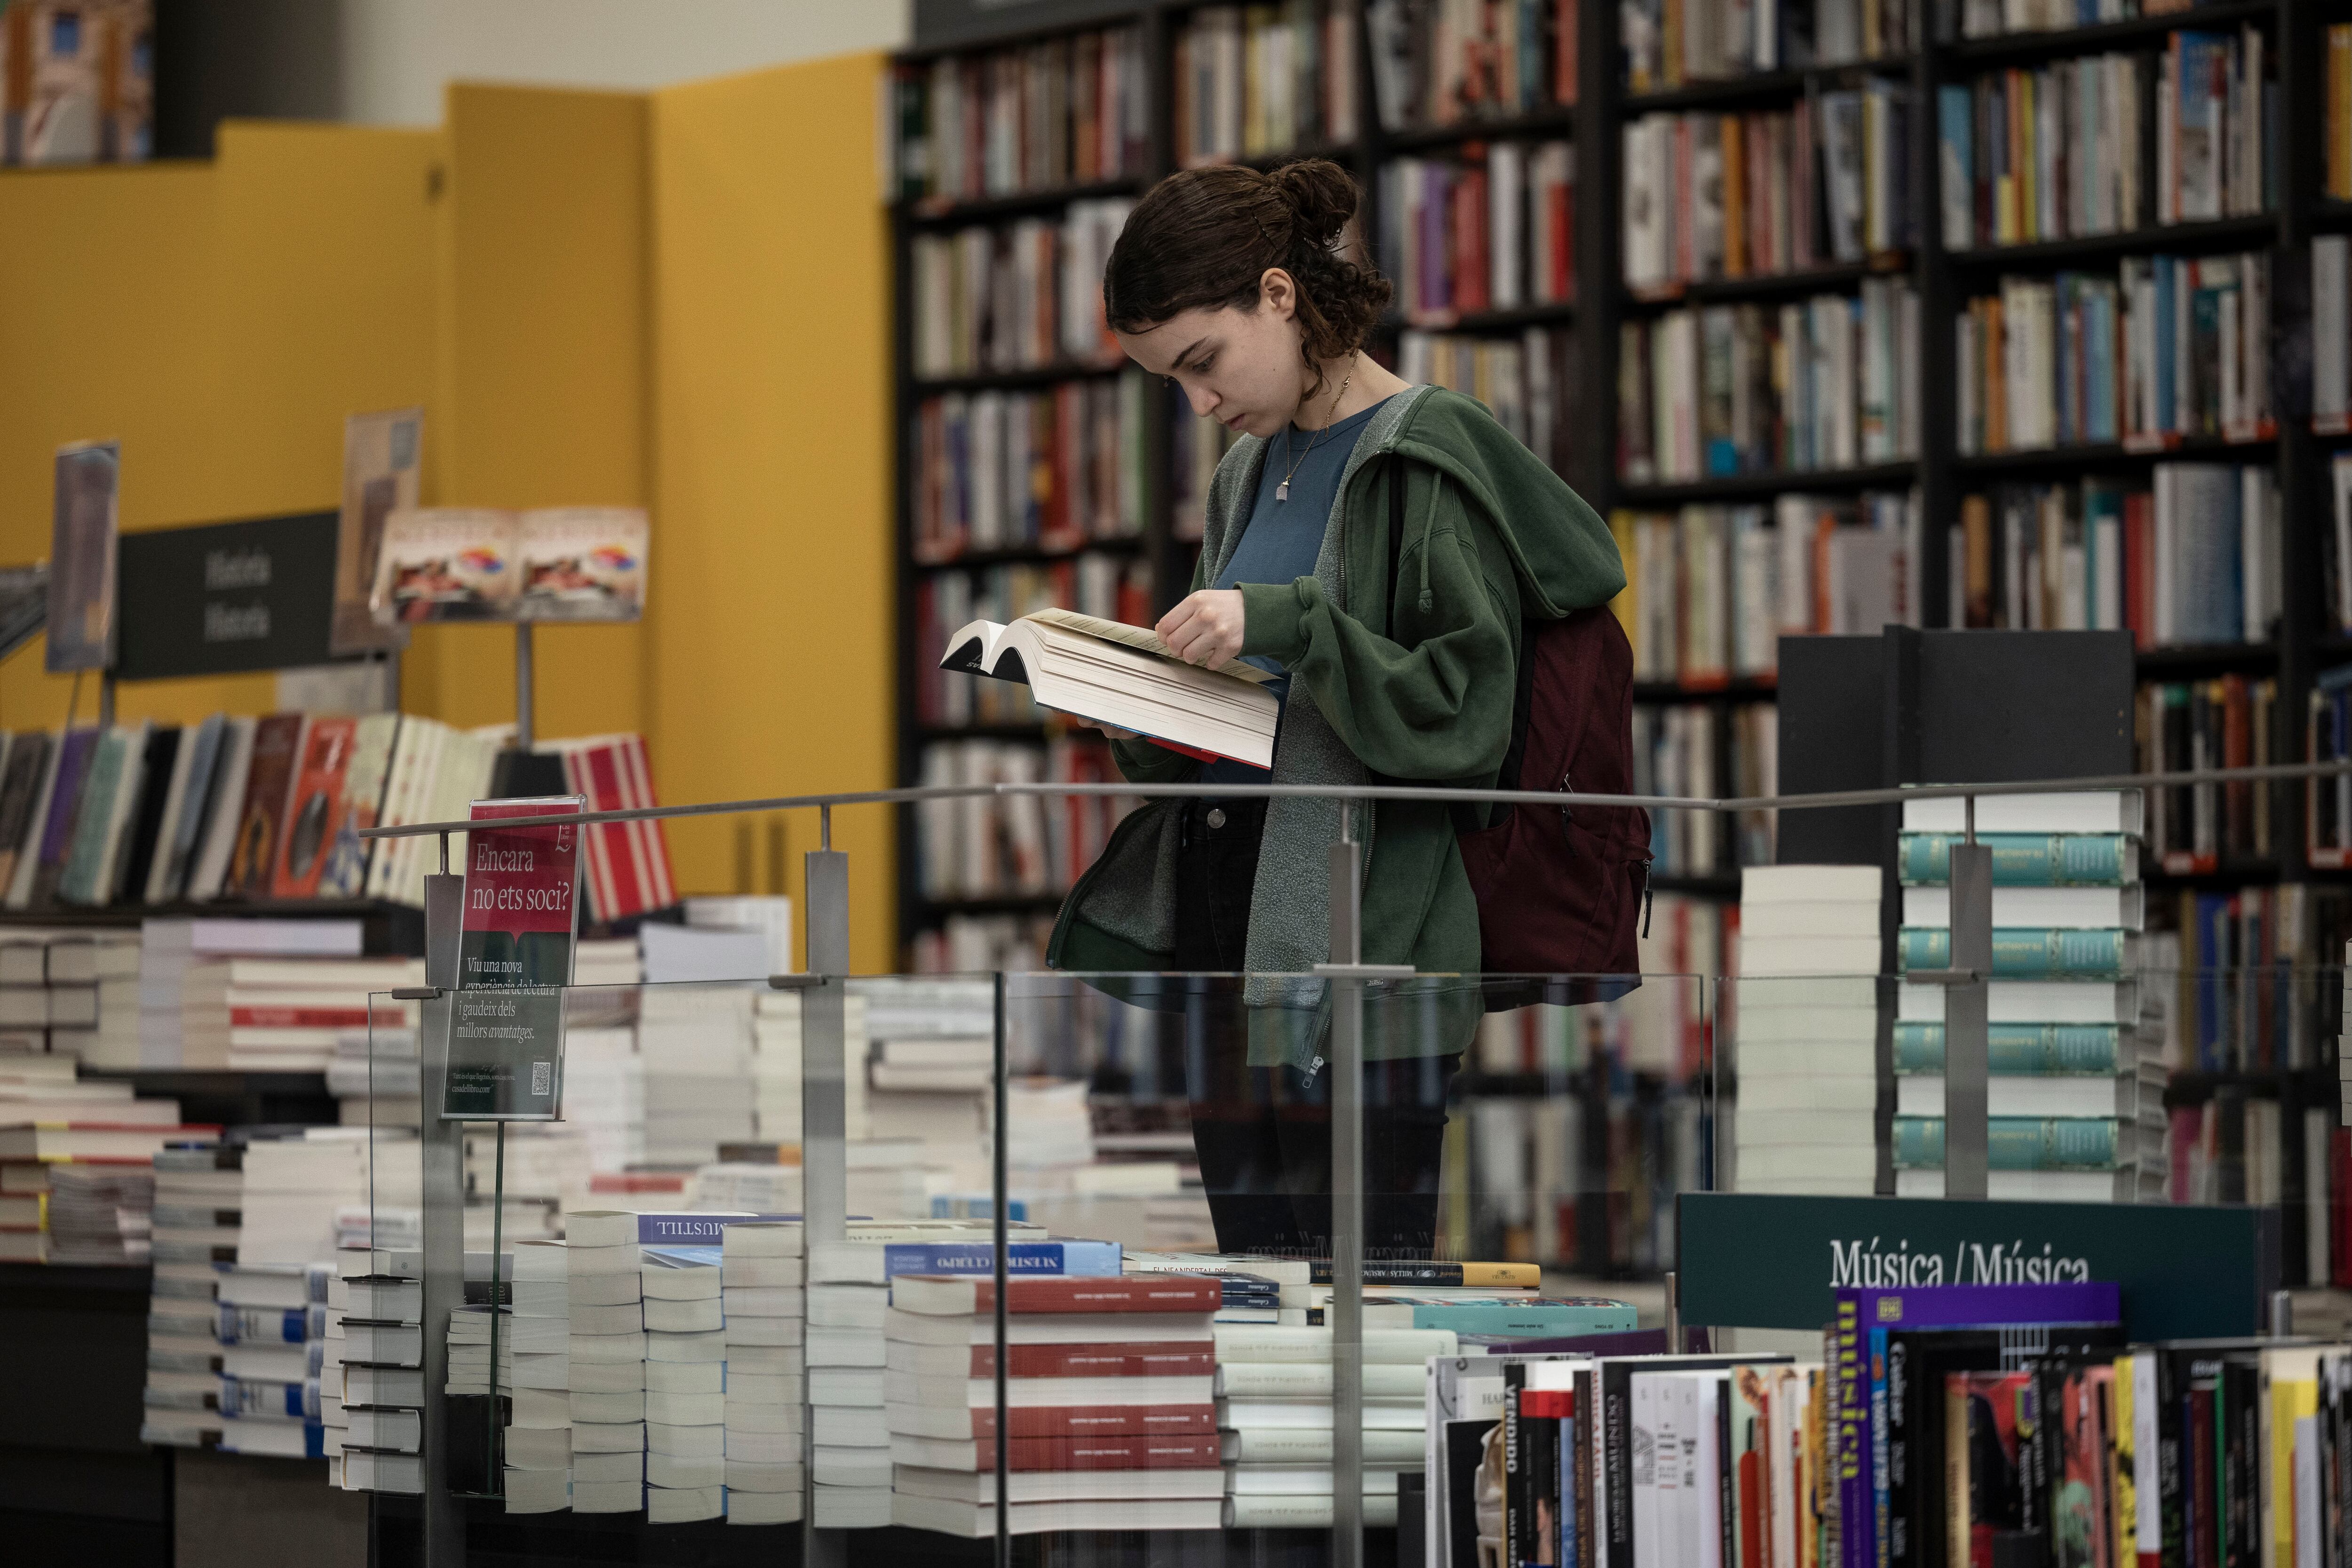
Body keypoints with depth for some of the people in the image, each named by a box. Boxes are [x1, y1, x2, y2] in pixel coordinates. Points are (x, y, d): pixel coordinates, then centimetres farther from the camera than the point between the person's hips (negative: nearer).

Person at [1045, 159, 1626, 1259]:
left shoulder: (1425, 455, -6)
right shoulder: (1250, 472, 17)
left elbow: (1466, 720, -13)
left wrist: (1289, 622, -20)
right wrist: (1145, 727, 3)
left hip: (1362, 951, -8)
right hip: (1227, 927, 8)